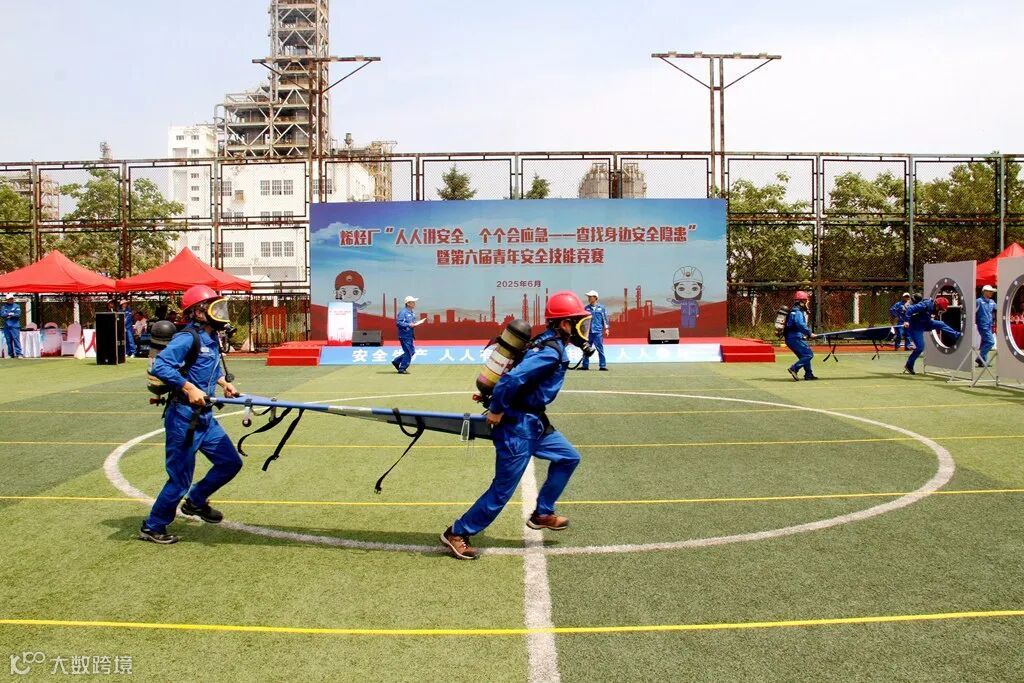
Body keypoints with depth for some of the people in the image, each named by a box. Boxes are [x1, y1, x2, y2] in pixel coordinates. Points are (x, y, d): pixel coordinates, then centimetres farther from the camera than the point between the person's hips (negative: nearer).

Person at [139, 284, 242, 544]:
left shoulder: (211, 338, 10)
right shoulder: (188, 338, -17)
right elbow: (159, 365, -26)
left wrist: (224, 383, 9)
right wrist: (188, 388, -31)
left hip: (204, 416, 9)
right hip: (183, 417, -9)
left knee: (230, 462, 11)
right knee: (180, 478, 0)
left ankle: (195, 502, 30)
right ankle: (152, 527, 19)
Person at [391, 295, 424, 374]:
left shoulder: (412, 313, 16)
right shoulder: (403, 312, -13)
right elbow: (398, 322, -21)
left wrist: (417, 323, 5)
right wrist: (408, 325, -26)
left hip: (410, 336, 10)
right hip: (404, 336, -10)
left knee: (412, 351, 13)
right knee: (408, 352, -8)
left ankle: (396, 362, 23)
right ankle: (402, 369, 1)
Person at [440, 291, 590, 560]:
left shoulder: (548, 344, 8)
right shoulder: (551, 352, -23)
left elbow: (521, 374, 16)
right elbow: (511, 379, -30)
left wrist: (497, 405, 15)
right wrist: (496, 411, -19)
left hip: (534, 423, 10)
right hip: (518, 426, -10)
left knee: (568, 457, 19)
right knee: (502, 489, -2)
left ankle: (542, 513, 26)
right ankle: (458, 533, 11)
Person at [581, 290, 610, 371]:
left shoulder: (601, 307, 5)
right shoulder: (586, 308, 9)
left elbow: (605, 318, 6)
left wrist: (606, 328, 1)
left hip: (598, 331, -2)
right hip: (588, 331, 2)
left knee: (600, 349, -5)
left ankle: (602, 365, -1)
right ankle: (585, 365, 12)